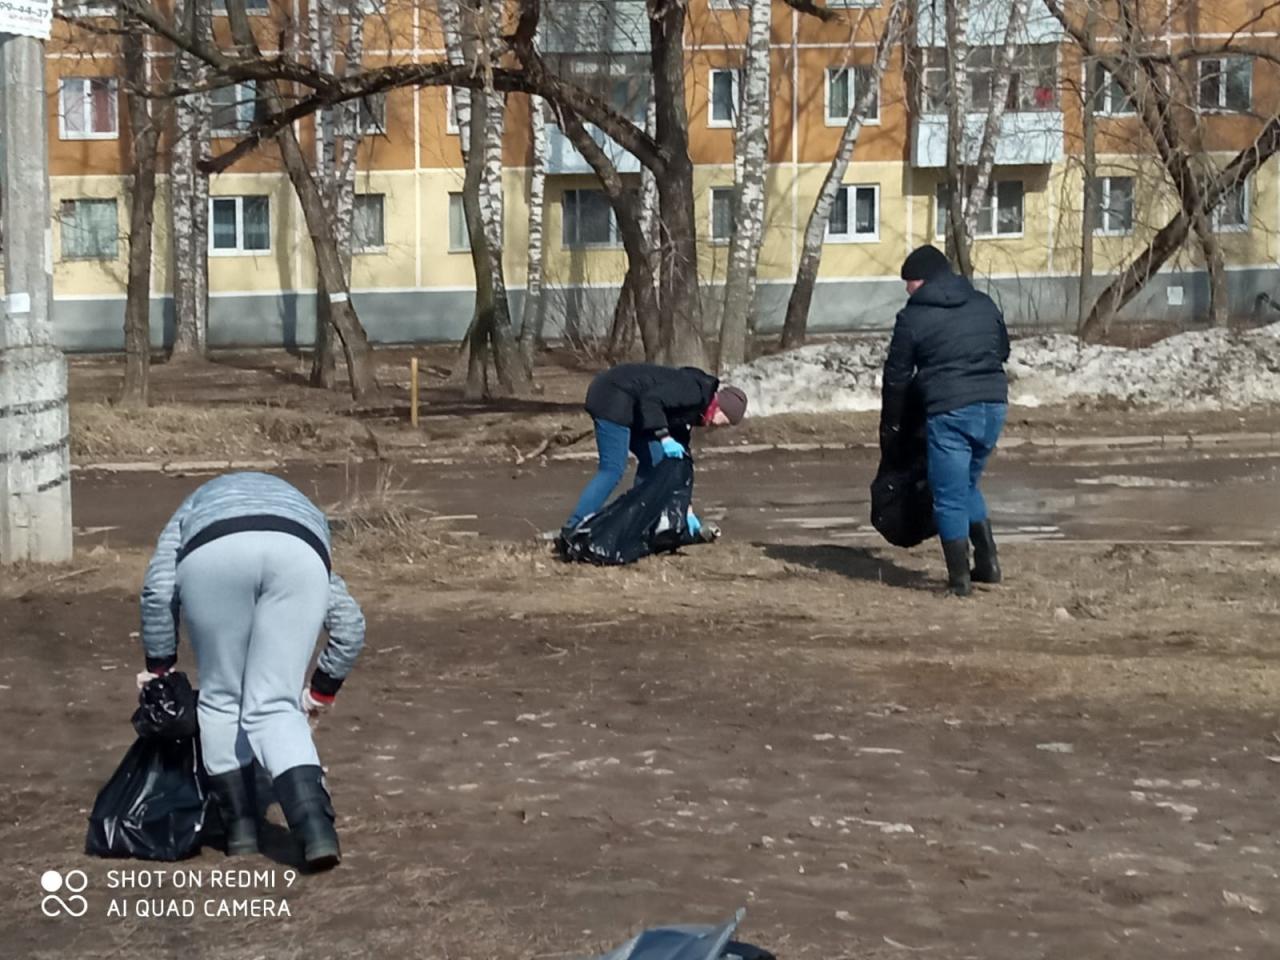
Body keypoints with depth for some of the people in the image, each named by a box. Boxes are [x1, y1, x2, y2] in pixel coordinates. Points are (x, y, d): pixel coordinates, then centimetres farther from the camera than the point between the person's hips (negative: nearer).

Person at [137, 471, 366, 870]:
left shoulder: (194, 509, 41)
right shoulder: (308, 517, 42)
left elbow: (158, 590, 22)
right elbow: (350, 623, 30)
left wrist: (159, 666, 30)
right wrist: (323, 689, 38)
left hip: (214, 553, -1)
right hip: (297, 554, 1)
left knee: (221, 699, 18)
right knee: (274, 706, 7)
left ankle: (240, 827, 20)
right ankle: (317, 831, -9)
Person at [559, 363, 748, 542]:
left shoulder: (690, 411, 16)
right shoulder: (694, 390, -13)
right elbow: (651, 399, -26)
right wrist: (664, 437, -31)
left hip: (625, 405, 11)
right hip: (611, 397, -11)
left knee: (653, 460, 11)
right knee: (612, 470, -14)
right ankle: (572, 531, -17)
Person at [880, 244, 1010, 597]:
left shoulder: (913, 318, -3)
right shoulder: (984, 304, 11)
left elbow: (897, 376, 1)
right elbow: (1004, 350, 21)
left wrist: (890, 426, 12)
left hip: (949, 412, -6)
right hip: (994, 405, 6)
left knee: (949, 496, 3)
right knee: (967, 485, 24)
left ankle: (960, 578, 5)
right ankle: (987, 561, 21)